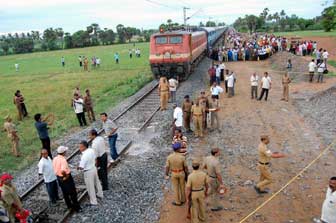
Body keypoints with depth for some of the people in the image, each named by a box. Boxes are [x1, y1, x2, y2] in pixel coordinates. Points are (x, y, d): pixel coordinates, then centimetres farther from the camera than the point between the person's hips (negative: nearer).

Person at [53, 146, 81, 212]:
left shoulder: (54, 159, -2)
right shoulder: (63, 160, -28)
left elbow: (55, 169, 7)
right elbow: (63, 170, -39)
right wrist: (66, 176, -22)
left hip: (59, 178, 8)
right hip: (66, 178, -8)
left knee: (65, 193, 22)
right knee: (73, 193, 7)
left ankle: (69, 206, 36)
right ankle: (76, 207, 17)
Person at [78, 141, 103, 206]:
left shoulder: (84, 156, -32)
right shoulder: (91, 150, -9)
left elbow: (81, 167, -28)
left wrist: (78, 167, -7)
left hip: (88, 172, -8)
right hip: (94, 168, 8)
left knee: (90, 187, 10)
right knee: (97, 182, 27)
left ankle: (93, 202, 25)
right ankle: (100, 195, 48)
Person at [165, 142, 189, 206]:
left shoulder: (169, 157, -21)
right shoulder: (182, 157, -25)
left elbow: (167, 167, -12)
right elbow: (185, 167, -13)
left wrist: (166, 175, 2)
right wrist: (187, 174, 4)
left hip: (174, 174, 0)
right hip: (181, 173, 0)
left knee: (176, 187, 17)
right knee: (182, 186, 22)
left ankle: (178, 202, 30)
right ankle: (182, 199, 40)